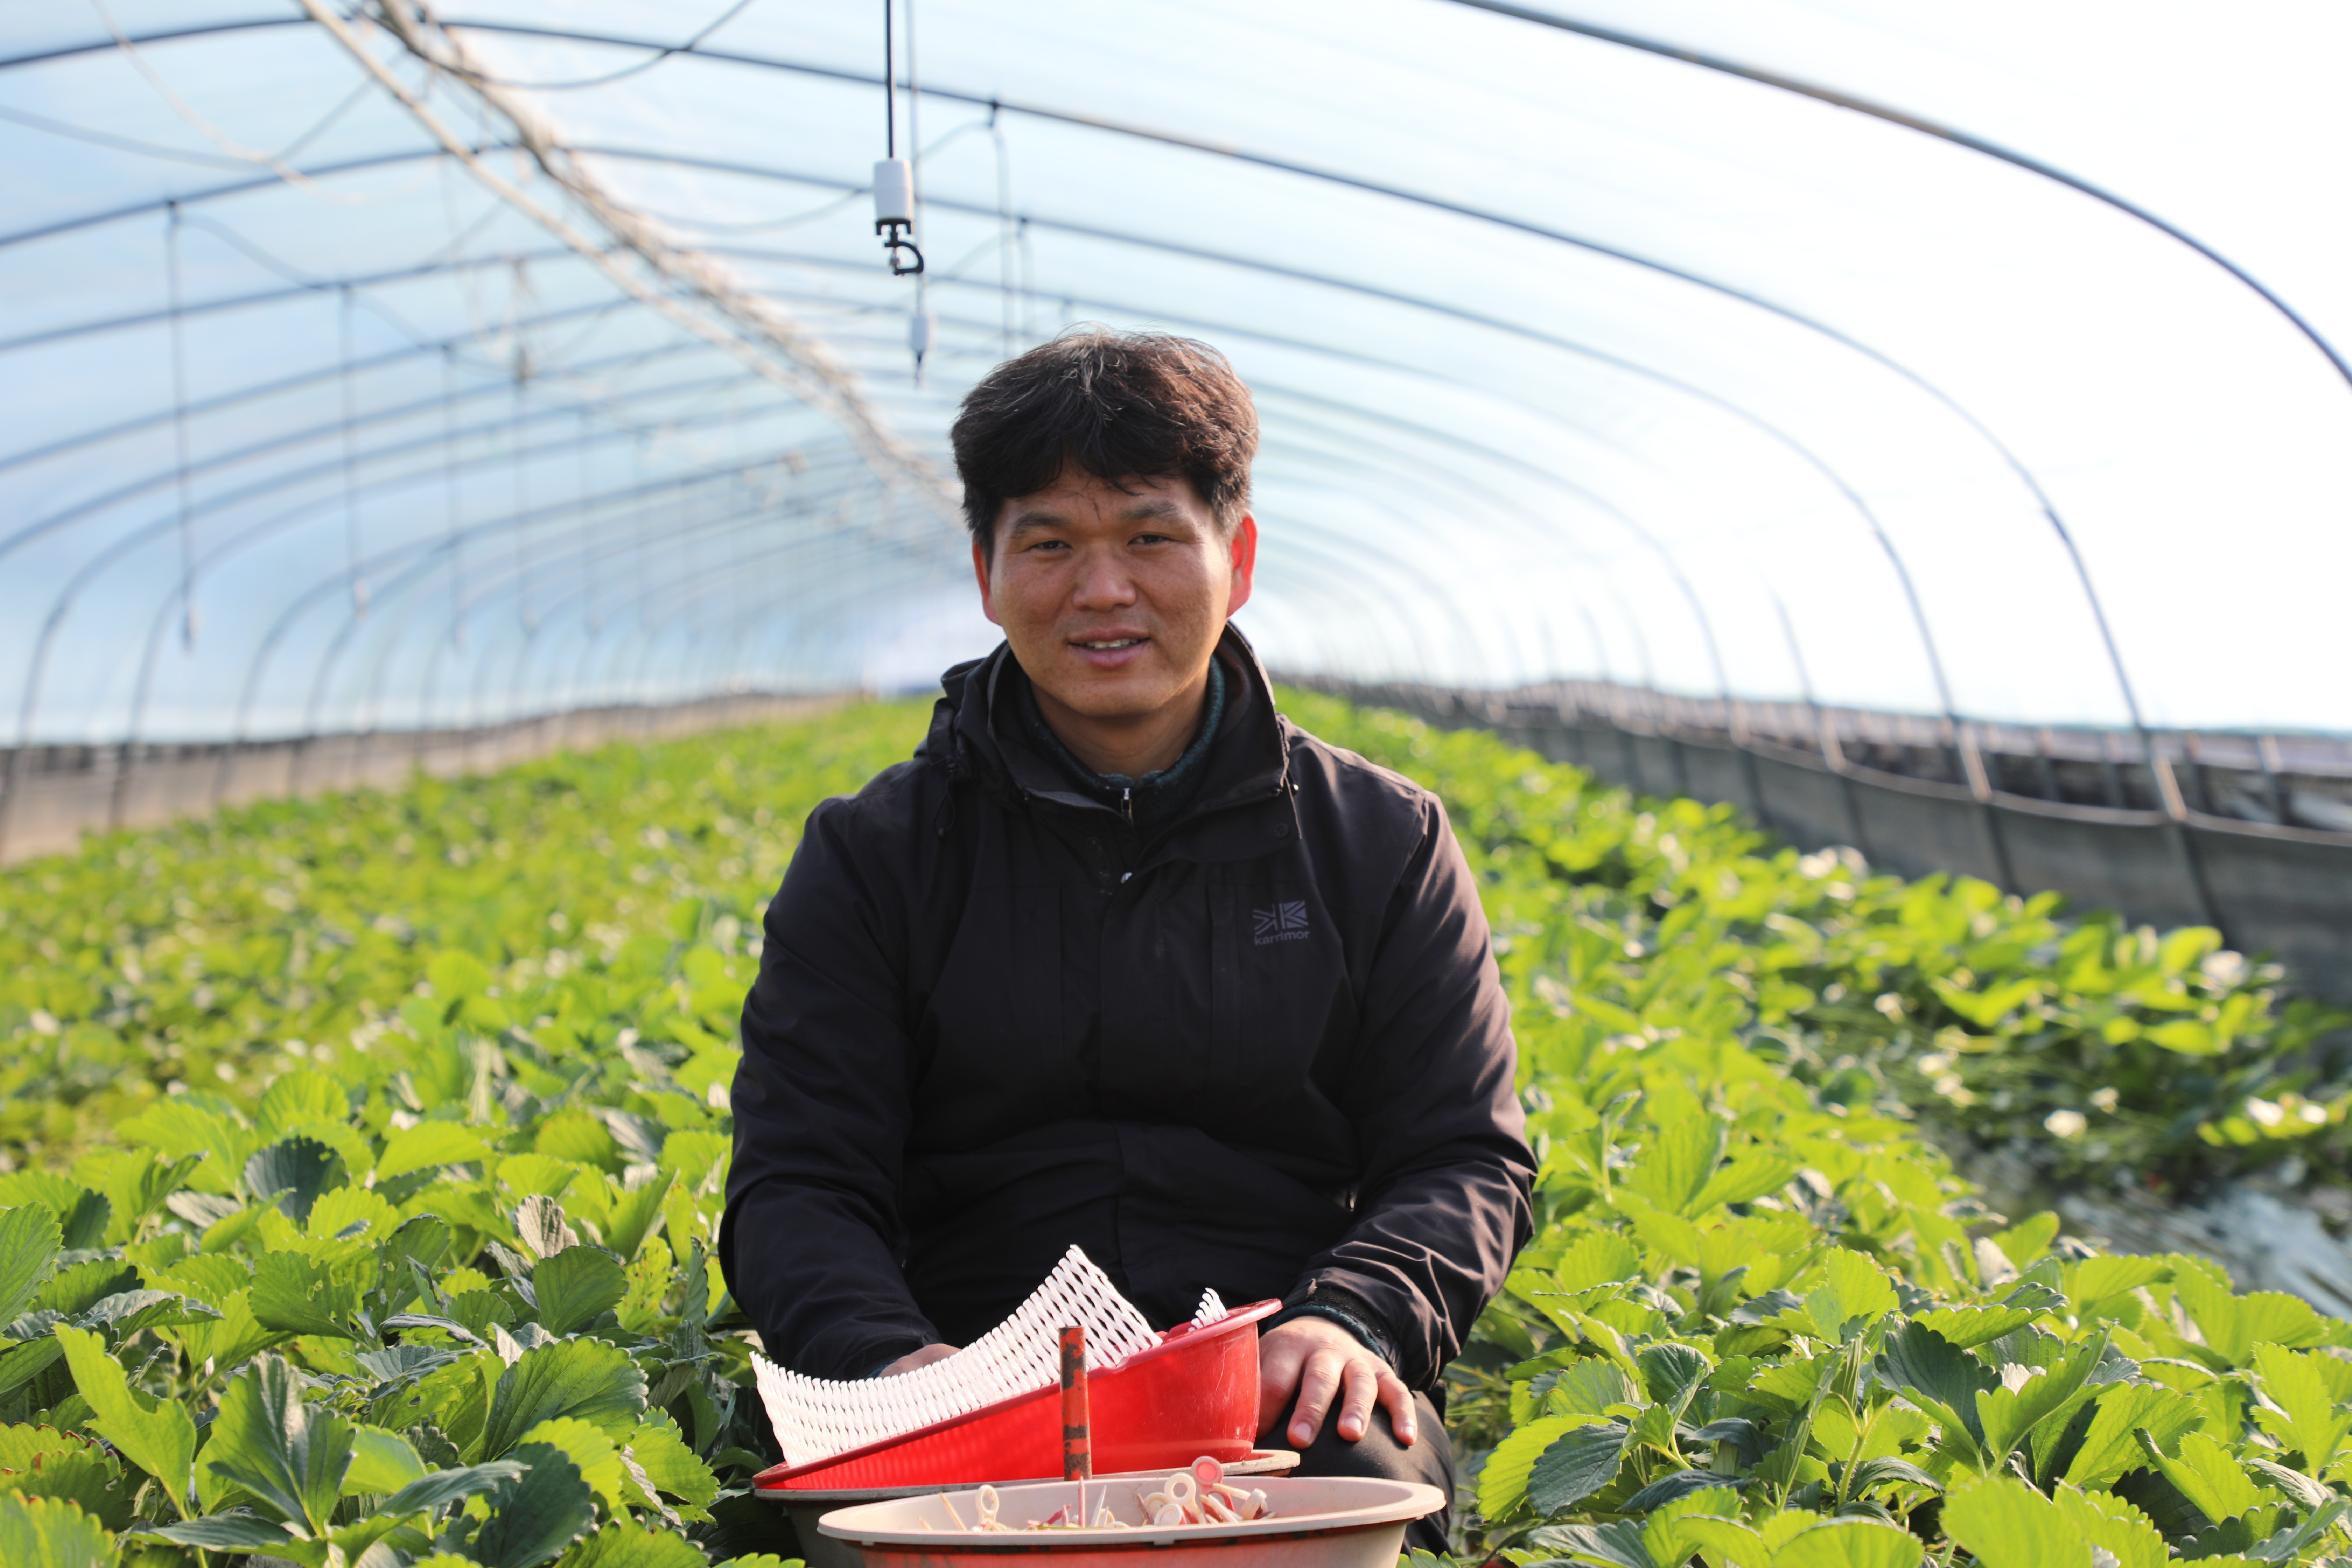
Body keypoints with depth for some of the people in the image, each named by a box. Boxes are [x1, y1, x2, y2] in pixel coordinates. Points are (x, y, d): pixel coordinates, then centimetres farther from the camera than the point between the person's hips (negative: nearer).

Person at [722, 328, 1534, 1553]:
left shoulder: (1383, 844, 11)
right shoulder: (871, 857, 10)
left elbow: (1465, 1156, 7)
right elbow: (798, 1182, 3)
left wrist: (1354, 1315, -17)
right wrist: (890, 1357, -20)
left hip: (1280, 1393, 1)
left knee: (1357, 1475, -34)